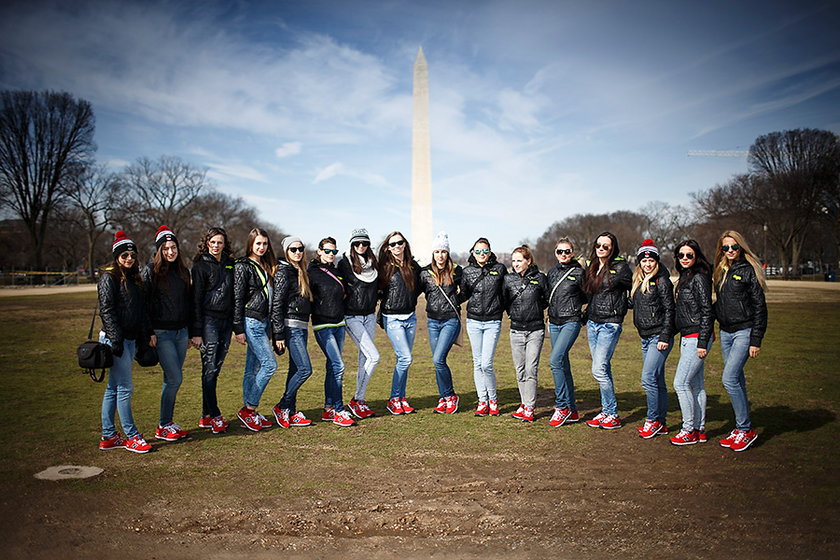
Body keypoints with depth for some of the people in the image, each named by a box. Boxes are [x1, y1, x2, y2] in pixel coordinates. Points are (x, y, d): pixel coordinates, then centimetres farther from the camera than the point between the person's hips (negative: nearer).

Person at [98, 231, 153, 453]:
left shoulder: (134, 278, 16)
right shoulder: (109, 277, -8)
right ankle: (131, 437, 3)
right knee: (125, 387, -5)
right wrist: (116, 339, -19)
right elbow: (106, 310, -14)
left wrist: (147, 334, 14)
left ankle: (108, 437, 19)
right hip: (115, 339, -8)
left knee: (113, 388, 12)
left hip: (131, 339, 8)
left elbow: (141, 309, 20)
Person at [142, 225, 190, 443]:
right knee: (175, 378, -9)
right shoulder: (150, 271, -5)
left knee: (172, 379, 11)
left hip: (181, 332, 6)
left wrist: (190, 332, 17)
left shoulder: (183, 271, 13)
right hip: (161, 333, -6)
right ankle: (163, 427, 4)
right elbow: (144, 302, -9)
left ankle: (168, 422, 20)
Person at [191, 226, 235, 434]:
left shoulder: (230, 264, 13)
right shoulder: (200, 266, -2)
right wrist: (196, 331, -10)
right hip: (209, 320, -5)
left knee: (216, 368, 8)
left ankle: (206, 416, 15)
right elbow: (196, 300, -6)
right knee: (209, 369, -4)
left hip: (226, 320, 5)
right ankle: (215, 417, 0)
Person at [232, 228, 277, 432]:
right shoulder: (243, 266, -8)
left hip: (264, 321, 8)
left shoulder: (267, 266, 16)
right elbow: (237, 299, -11)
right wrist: (238, 329, -14)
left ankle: (248, 413, 16)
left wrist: (271, 326, 19)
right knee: (270, 364, -10)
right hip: (251, 321, -8)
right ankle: (249, 409, 0)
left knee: (253, 368, 10)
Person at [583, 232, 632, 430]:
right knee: (603, 369, 12)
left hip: (610, 324, -7)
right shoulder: (591, 267, 11)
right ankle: (606, 411, 18)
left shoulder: (620, 267, -9)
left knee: (599, 370, -10)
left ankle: (612, 415, 2)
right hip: (592, 322, 7)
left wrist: (621, 307, -2)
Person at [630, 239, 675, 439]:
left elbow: (669, 310, -12)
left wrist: (665, 337, -16)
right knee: (657, 381, 12)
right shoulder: (639, 282, 14)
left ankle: (653, 420, 2)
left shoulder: (661, 281, -9)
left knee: (648, 379, -11)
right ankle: (661, 423, 18)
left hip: (659, 337, -8)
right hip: (645, 338, 8)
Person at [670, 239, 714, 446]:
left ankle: (689, 431, 3)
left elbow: (706, 312, -16)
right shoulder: (684, 277, 14)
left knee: (680, 383, -7)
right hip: (687, 337, 9)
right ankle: (700, 430, 20)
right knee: (696, 384, 12)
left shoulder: (699, 278, -13)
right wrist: (682, 341, 18)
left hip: (697, 338, -9)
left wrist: (702, 343, -18)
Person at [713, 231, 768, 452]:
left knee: (729, 379, -14)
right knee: (737, 380, 11)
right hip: (725, 332, 7)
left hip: (744, 332, -7)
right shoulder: (721, 271, 12)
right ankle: (740, 428, 20)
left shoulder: (749, 270, -9)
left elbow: (759, 307, -10)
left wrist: (756, 340, -13)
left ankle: (746, 430, -2)